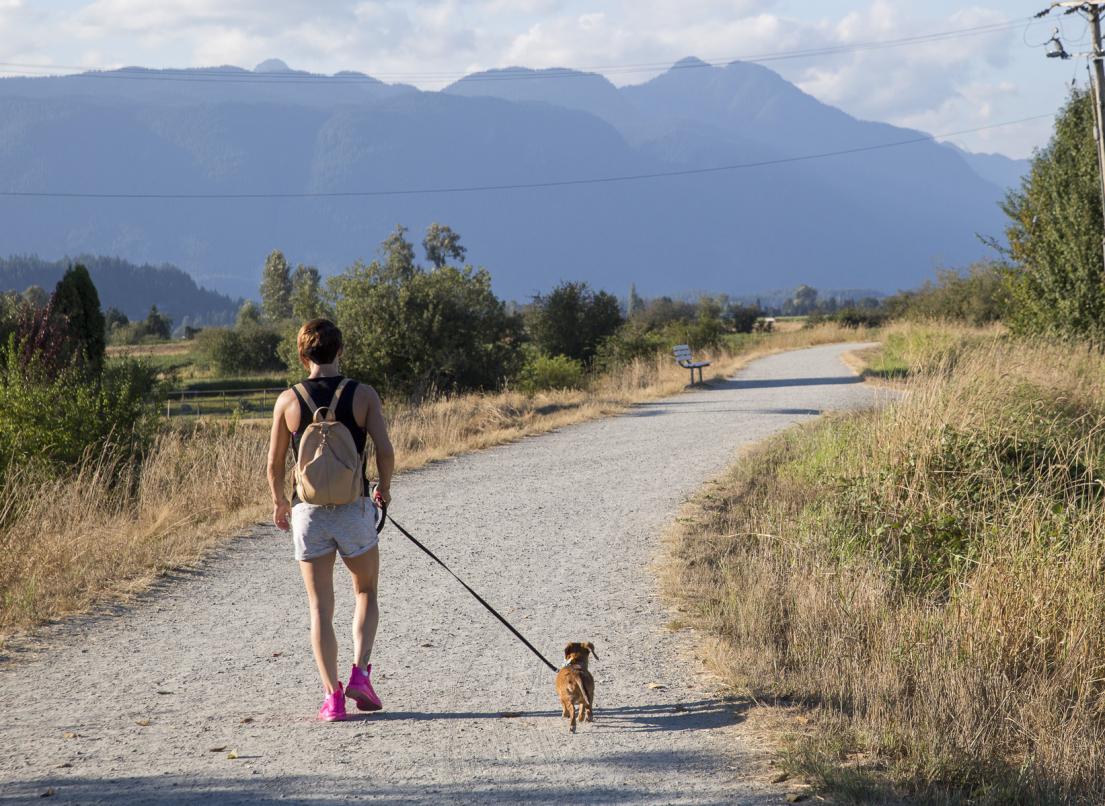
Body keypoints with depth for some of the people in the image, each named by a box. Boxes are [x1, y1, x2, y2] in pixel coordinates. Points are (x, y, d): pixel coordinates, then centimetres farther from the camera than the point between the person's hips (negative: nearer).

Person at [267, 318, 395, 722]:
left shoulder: (288, 400, -1)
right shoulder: (363, 395, -4)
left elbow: (274, 464, 2)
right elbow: (385, 451, -9)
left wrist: (279, 502, 20)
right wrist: (383, 487, 11)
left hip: (308, 511, 1)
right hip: (353, 508, 0)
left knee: (320, 607, 7)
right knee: (366, 593, 19)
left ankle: (332, 695, 1)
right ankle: (360, 673, 1)